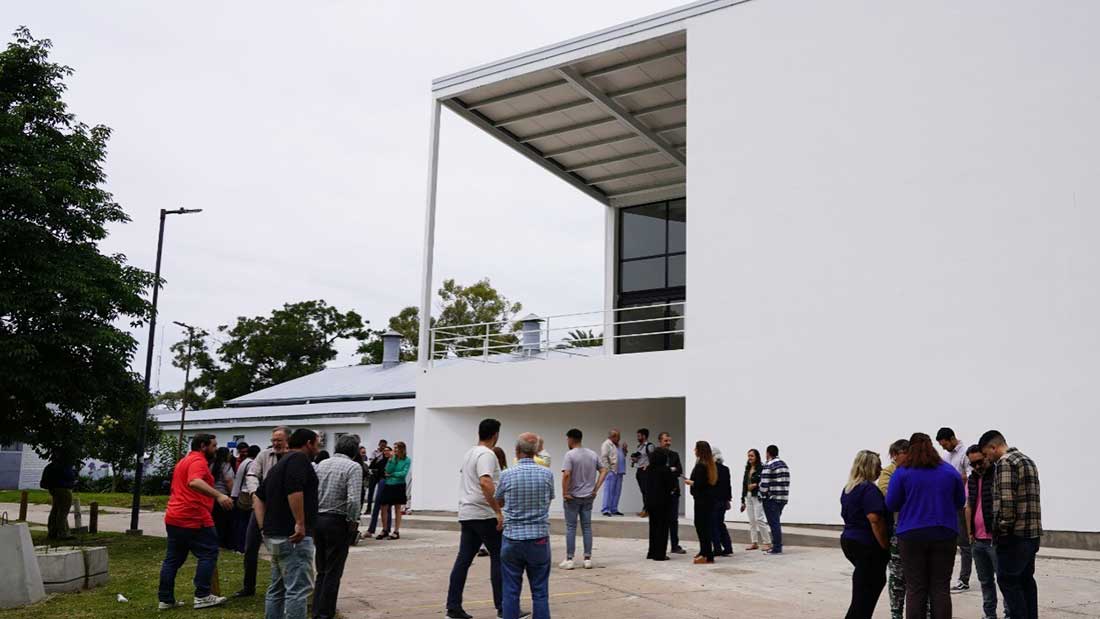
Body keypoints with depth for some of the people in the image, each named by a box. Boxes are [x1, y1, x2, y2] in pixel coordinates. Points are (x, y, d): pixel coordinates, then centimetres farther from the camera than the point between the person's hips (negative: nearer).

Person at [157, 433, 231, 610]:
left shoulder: (184, 461, 22)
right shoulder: (198, 461, -11)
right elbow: (194, 482, -31)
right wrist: (218, 495, -41)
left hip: (174, 518, 10)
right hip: (193, 519, -10)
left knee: (173, 559, 11)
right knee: (208, 554, -2)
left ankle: (165, 599, 12)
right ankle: (202, 596, -2)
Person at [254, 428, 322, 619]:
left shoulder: (280, 464, 21)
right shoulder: (299, 458, -10)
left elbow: (258, 497, 22)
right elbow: (294, 490, -26)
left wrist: (264, 528, 15)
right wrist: (300, 523, -25)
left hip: (275, 535, 10)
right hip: (294, 537, -10)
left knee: (277, 589, 15)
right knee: (298, 589, -9)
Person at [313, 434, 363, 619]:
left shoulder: (321, 464, 9)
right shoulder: (353, 467, -10)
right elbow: (353, 500, -20)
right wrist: (353, 523, -7)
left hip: (317, 519, 6)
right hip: (337, 522, -6)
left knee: (322, 571, 16)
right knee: (333, 572, 3)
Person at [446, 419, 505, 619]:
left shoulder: (469, 452, 15)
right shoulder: (487, 455, -15)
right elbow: (485, 483, -30)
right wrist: (499, 512, -28)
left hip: (466, 514, 9)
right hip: (484, 515, -9)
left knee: (463, 559, 7)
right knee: (498, 558, 0)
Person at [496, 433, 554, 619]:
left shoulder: (507, 475, -6)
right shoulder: (547, 474, -4)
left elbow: (498, 503, 11)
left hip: (512, 539, 0)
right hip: (539, 539, 1)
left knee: (511, 591, 7)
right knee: (540, 591, 7)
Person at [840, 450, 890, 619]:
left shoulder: (848, 489, 12)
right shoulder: (869, 489, -16)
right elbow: (874, 519, -24)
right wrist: (885, 546, -16)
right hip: (867, 546, -9)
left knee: (877, 581, 20)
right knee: (865, 592, -2)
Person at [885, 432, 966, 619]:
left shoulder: (902, 473, -5)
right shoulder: (950, 471, 3)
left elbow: (891, 504, -4)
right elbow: (960, 502, 12)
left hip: (912, 535, -2)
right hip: (944, 534, 2)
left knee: (915, 588, 4)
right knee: (941, 588, 7)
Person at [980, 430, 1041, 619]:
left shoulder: (1005, 463, -12)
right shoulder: (1028, 461, 17)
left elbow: (1005, 500, -21)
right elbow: (1030, 497, 19)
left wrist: (1002, 528, -11)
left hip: (1014, 535, -9)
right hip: (1032, 533, 9)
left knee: (1008, 581, -2)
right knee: (1026, 579, 15)